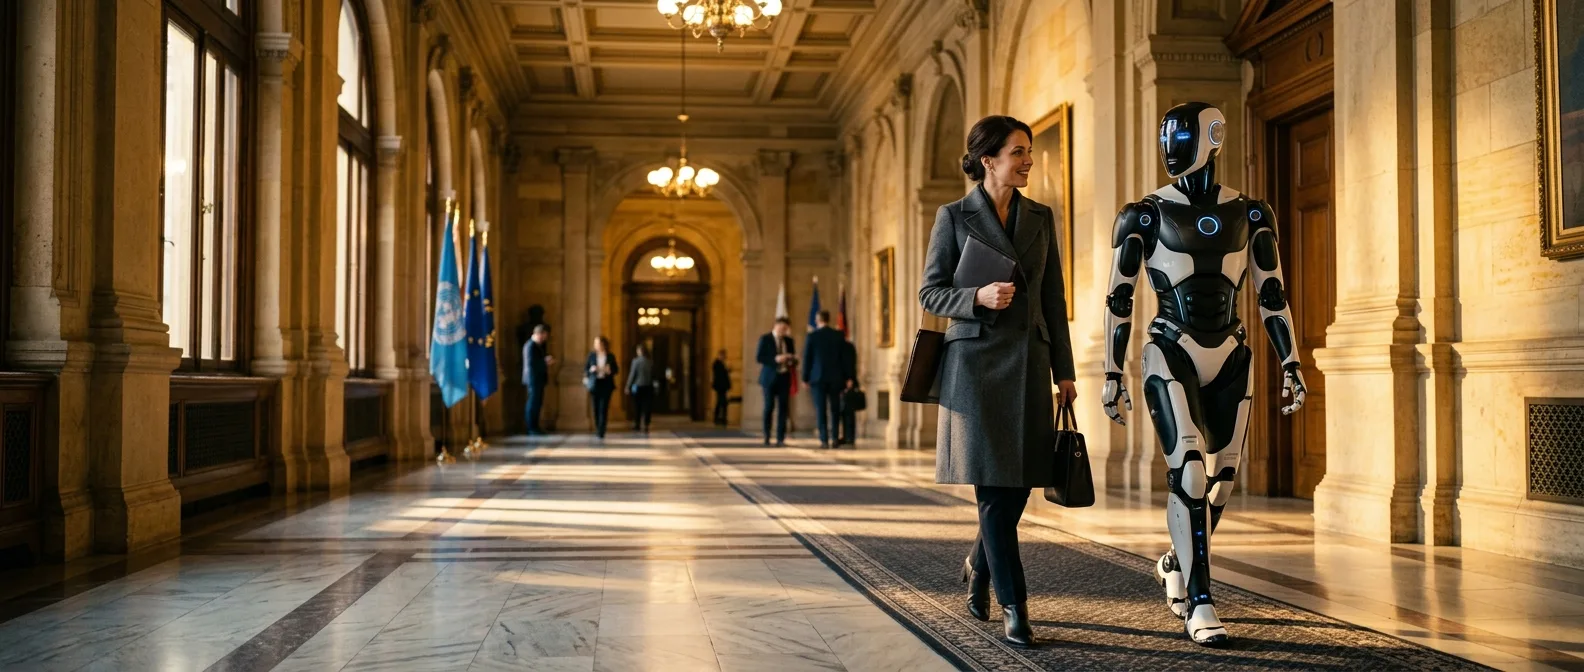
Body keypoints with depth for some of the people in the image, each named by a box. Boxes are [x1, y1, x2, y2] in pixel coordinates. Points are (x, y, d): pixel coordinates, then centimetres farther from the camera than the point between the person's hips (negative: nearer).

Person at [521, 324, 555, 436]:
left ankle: (535, 427, 17)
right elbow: (530, 364, -22)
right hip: (533, 379, -9)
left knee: (538, 404, 11)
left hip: (539, 379, 9)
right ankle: (531, 429, -1)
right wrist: (546, 363, -19)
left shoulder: (540, 345, 12)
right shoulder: (530, 346, -16)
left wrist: (548, 361, 1)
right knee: (533, 404, -5)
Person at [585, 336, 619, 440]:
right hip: (594, 384, 2)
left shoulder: (610, 356, 2)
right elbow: (585, 368, 8)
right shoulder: (592, 355, 5)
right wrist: (591, 370, -13)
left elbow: (616, 370, 6)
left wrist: (610, 370, -14)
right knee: (596, 408, 4)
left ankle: (601, 431, -11)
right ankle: (597, 429, 19)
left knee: (603, 408, -9)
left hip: (606, 384, -2)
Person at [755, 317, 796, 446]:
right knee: (769, 407, 0)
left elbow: (793, 357, 19)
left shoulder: (788, 340, 13)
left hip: (784, 378, 4)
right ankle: (766, 438, 11)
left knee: (783, 408, -2)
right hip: (770, 378, -4)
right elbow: (759, 358, -8)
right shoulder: (765, 339, -2)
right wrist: (775, 359, -20)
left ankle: (780, 438, -1)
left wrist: (792, 361, -5)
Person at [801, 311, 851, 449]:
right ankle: (835, 437, 7)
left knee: (821, 410, -1)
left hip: (818, 377, -2)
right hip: (835, 377, 2)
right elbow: (844, 358, 2)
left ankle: (824, 440, -6)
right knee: (835, 409, 12)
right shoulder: (838, 336, 3)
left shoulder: (811, 336, -3)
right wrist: (847, 378, 6)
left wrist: (805, 378, 5)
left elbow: (807, 358, -2)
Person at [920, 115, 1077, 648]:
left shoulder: (1041, 218, 11)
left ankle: (979, 568, 34)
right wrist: (978, 297, -18)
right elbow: (929, 292, 0)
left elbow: (1054, 299, 12)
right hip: (976, 361, -4)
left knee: (1019, 484, 7)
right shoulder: (955, 216, 0)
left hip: (1029, 363, 4)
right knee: (993, 488, -6)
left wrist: (1064, 370, 9)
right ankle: (1013, 608, 3)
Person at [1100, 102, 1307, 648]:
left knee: (1221, 480, 9)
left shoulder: (1249, 215, 4)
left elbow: (1272, 296, 6)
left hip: (1229, 360, 3)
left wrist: (1290, 365, -1)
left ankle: (1176, 562, 36)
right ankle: (1200, 603, -5)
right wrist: (1111, 374, -2)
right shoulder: (1145, 215, -3)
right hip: (1170, 356, -3)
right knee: (1188, 471, -15)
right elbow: (1119, 299, 0)